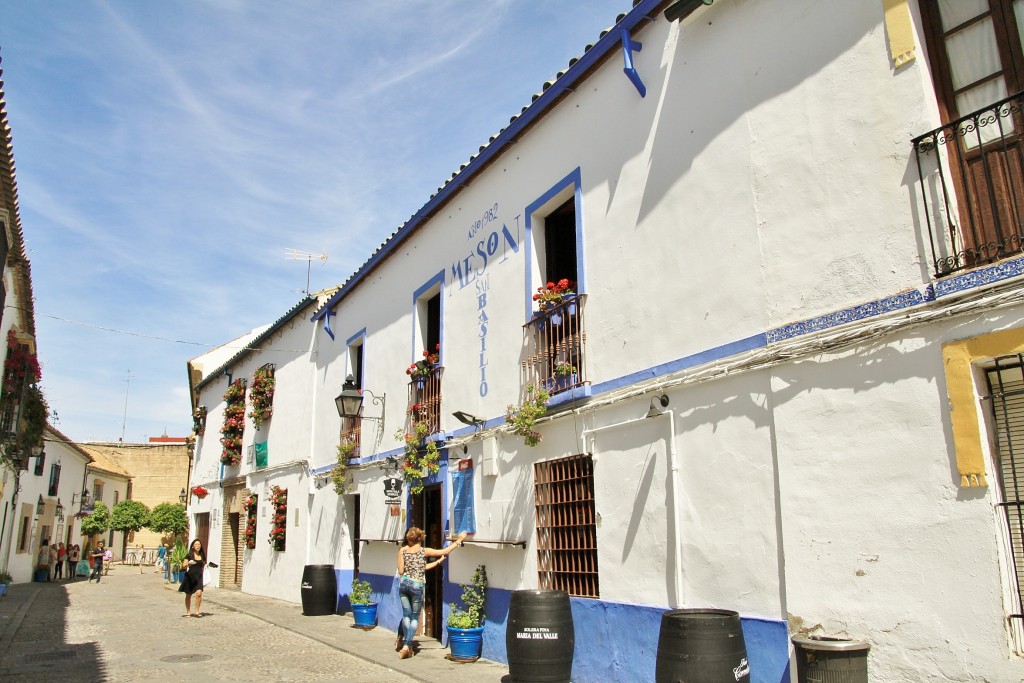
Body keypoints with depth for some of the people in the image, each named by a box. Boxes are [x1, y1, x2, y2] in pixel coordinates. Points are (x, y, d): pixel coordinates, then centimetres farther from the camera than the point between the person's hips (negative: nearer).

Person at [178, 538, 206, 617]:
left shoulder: (202, 556, 10)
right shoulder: (189, 555, -2)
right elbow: (184, 566, -8)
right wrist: (188, 564, -27)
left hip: (198, 577, 2)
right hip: (189, 576, -2)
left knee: (199, 593, -17)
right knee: (188, 595, 9)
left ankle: (197, 611, -6)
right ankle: (188, 612, 23)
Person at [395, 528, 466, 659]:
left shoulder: (402, 551, 1)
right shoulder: (424, 551, -5)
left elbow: (401, 571, 3)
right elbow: (445, 552, 0)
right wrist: (458, 541, 9)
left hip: (404, 583, 3)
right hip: (417, 585, -3)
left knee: (406, 614, 17)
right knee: (415, 617, 9)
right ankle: (407, 645, 2)